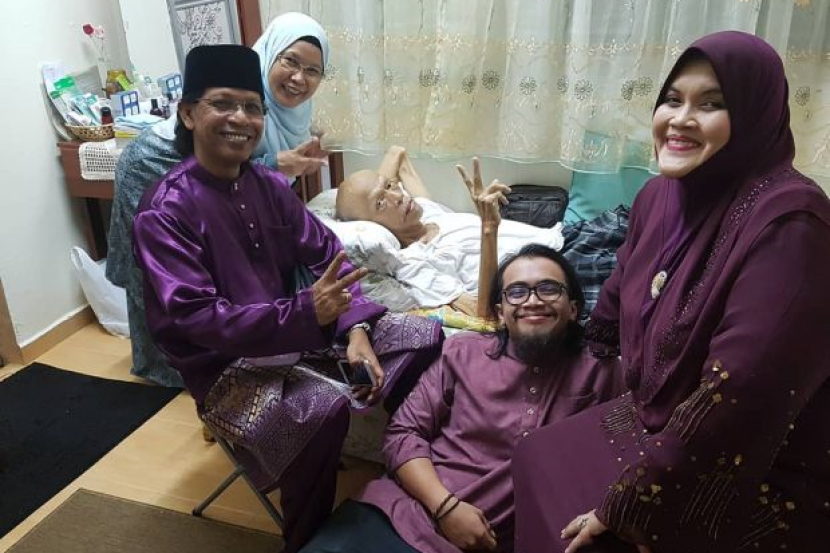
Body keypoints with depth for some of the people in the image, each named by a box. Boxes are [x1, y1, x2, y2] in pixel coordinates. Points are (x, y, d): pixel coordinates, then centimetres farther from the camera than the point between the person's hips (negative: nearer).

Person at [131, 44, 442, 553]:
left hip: (297, 329, 7)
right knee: (325, 406, -36)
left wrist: (357, 328, -12)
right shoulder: (165, 212, -16)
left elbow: (326, 253, 4)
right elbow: (195, 319, -25)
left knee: (426, 336, 0)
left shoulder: (269, 184, 3)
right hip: (225, 364, -7)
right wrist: (306, 313, -36)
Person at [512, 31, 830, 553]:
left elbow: (737, 395, -29)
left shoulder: (787, 223, -26)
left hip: (763, 483, -7)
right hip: (658, 423, 7)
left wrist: (626, 505, -21)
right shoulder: (661, 194, -1)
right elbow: (619, 300, 14)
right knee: (537, 460, 7)